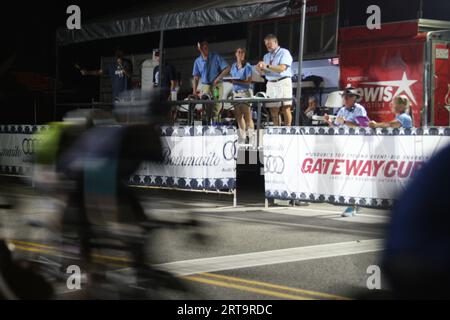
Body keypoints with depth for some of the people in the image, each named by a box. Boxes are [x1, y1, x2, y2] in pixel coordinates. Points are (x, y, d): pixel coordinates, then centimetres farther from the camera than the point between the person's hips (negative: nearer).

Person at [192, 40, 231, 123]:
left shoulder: (216, 57, 1)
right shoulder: (197, 61, 9)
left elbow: (227, 69, -4)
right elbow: (196, 78, 9)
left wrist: (218, 78, -15)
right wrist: (194, 91, -4)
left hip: (217, 86, -2)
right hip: (205, 86, 2)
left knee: (216, 108, -8)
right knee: (206, 109, -5)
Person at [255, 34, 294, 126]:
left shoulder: (284, 53, 0)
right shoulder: (266, 56, 21)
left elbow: (282, 68, -14)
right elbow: (263, 73, 15)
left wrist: (267, 66, -19)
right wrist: (259, 69, -8)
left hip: (283, 82, -6)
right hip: (271, 83, 6)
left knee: (286, 108, -11)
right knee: (273, 110, 2)